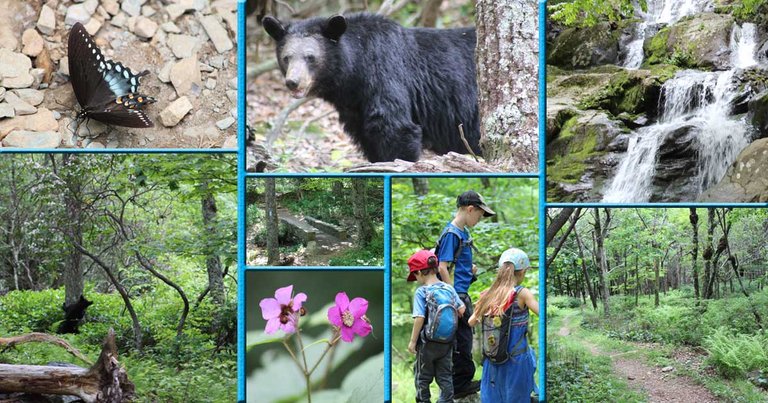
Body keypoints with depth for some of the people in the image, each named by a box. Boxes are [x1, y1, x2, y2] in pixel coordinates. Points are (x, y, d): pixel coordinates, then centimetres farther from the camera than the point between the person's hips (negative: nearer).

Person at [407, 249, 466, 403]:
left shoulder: (421, 292, -14)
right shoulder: (449, 288, 0)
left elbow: (419, 318, -19)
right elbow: (461, 309, 1)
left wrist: (413, 341, -12)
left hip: (427, 342, -4)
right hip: (447, 341, 4)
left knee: (422, 376, 10)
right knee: (445, 376, 12)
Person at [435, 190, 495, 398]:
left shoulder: (463, 232, 12)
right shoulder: (451, 233, -16)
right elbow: (442, 267, -20)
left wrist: (470, 269, 6)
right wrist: (456, 299, -19)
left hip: (462, 293, 10)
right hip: (456, 295, -10)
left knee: (465, 337, 17)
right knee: (462, 341, -2)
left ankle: (463, 382, 28)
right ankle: (461, 386, 8)